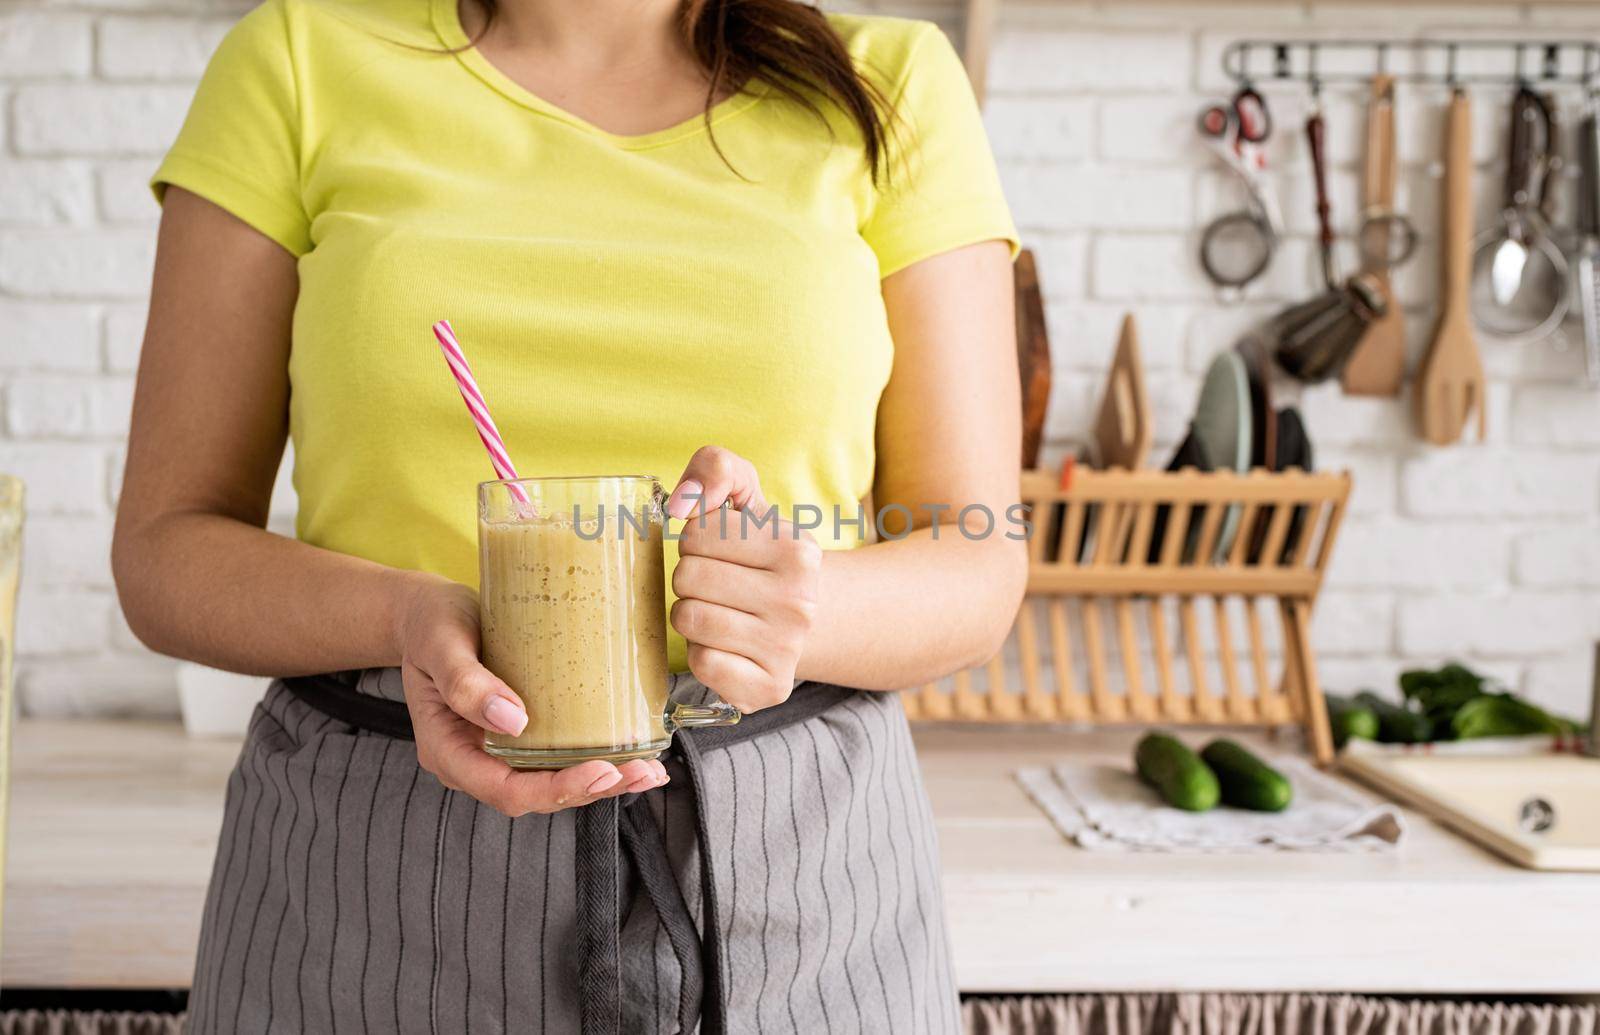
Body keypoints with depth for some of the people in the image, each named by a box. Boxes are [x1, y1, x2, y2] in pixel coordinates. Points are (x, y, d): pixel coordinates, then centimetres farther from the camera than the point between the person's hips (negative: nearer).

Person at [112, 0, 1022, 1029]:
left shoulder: (888, 89, -1)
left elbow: (976, 572, -1)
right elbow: (167, 552, -1)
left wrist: (799, 615, -22)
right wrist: (409, 619, -20)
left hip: (789, 870, 1)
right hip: (381, 883, 0)